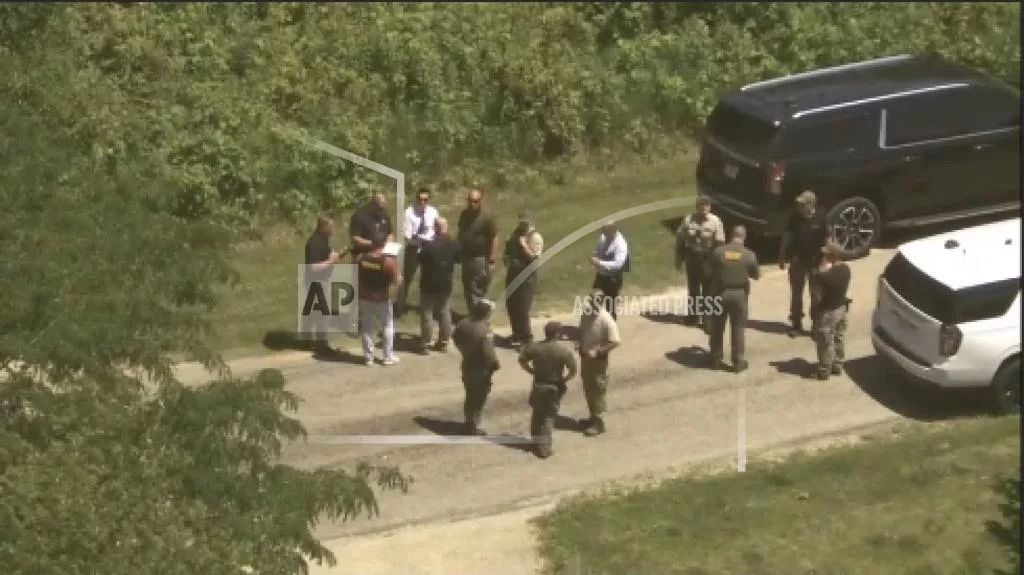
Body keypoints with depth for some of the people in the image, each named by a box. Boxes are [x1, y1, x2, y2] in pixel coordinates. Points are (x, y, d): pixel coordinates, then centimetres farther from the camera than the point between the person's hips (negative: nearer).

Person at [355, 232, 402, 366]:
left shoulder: (360, 258, -11)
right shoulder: (389, 261, -22)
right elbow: (397, 282, -18)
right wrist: (398, 274, 2)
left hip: (365, 297, 3)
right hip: (382, 299, -3)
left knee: (367, 327, 16)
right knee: (388, 326, 16)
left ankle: (368, 357, 24)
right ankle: (388, 357, 20)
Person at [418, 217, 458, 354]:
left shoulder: (429, 246, -22)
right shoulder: (453, 245, -5)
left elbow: (420, 260, -12)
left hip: (430, 284, -5)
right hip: (446, 284, 5)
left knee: (427, 313, 3)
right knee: (445, 313, 13)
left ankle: (426, 344, 3)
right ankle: (444, 342, 19)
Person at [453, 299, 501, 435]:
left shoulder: (464, 323, -7)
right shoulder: (484, 331, -31)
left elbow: (455, 337, 11)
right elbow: (488, 353, -31)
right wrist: (496, 365, -14)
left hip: (467, 366, 7)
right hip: (481, 370, -7)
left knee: (470, 396, 24)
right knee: (478, 399, 10)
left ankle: (469, 423, 38)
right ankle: (473, 428, 20)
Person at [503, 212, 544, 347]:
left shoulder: (535, 237, -11)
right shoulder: (516, 233, 11)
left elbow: (536, 258, -17)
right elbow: (508, 249, 24)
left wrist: (524, 246, -21)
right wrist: (507, 264, 7)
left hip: (526, 277, -8)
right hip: (512, 275, 8)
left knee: (522, 308, -9)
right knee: (511, 306, 12)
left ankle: (526, 337, 2)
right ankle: (517, 335, 26)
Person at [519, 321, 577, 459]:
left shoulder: (534, 347, -9)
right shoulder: (564, 351, -17)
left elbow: (521, 360, 0)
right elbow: (573, 371, -16)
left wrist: (532, 372, 9)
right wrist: (563, 380, 0)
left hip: (538, 385, 2)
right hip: (555, 387, -2)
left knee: (537, 414, 20)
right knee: (549, 417, 10)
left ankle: (536, 443, 31)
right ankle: (544, 448, 8)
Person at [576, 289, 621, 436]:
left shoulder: (606, 320, -23)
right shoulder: (586, 314, -3)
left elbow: (615, 342, -22)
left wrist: (596, 351, -22)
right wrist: (581, 345, -3)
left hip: (598, 359, -7)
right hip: (585, 357, 7)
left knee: (598, 391, 1)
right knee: (588, 389, 18)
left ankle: (599, 423, 10)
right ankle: (593, 417, 32)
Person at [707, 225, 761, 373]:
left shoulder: (718, 252, -9)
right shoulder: (749, 255, -9)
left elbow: (712, 271, 1)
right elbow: (756, 275, 3)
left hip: (720, 293, 0)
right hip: (740, 294, 0)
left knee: (717, 328, 15)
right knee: (738, 329, 11)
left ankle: (716, 360, 23)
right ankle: (739, 362, 13)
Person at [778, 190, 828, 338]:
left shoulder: (820, 220, -9)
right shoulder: (795, 218, -5)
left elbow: (826, 241, -4)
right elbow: (787, 238, 1)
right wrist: (782, 258, 0)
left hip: (815, 261, -1)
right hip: (798, 260, 1)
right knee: (796, 293, 7)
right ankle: (796, 325, 17)